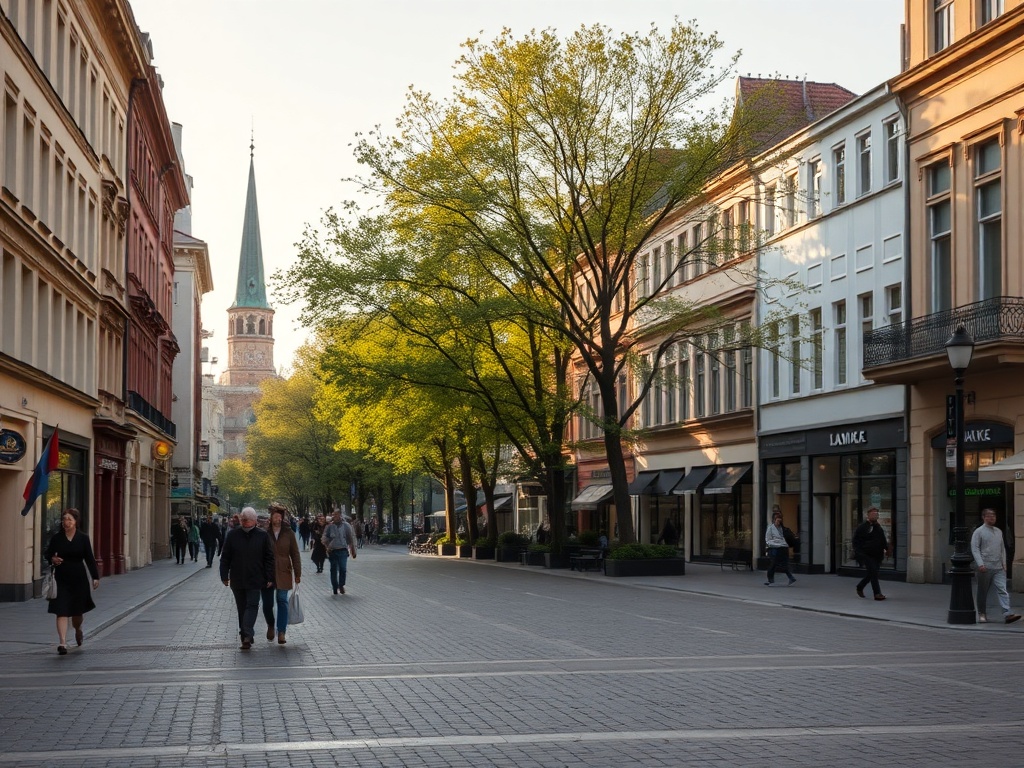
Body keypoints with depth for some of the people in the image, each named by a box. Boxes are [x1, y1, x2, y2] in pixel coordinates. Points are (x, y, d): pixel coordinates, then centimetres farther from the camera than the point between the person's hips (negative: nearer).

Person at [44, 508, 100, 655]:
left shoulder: (83, 538, 0)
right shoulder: (56, 538, 0)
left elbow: (89, 559, 3)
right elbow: (47, 554, 9)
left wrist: (95, 577, 0)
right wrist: (52, 559, -14)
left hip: (79, 579, 1)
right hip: (61, 578, 0)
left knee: (77, 610, 14)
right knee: (61, 611, -9)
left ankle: (78, 630, 46)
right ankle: (62, 643, -12)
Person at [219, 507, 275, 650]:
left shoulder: (262, 535, -2)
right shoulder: (232, 534, 1)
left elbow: (269, 558, 0)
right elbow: (225, 557, 5)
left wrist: (269, 578, -4)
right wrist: (224, 576, 1)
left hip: (255, 580, -2)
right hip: (237, 579, 2)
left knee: (252, 605, -10)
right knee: (242, 608, 10)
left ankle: (246, 635, -17)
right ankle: (247, 636, 19)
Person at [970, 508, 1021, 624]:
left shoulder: (999, 532, 16)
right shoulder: (979, 531, -1)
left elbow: (1002, 548, 21)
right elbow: (975, 548, -7)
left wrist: (1004, 563, 11)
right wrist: (980, 564, -17)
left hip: (999, 568, 4)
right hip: (985, 568, -4)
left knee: (1003, 590, -9)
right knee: (983, 592, 5)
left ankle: (1007, 614, -18)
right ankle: (982, 614, 16)